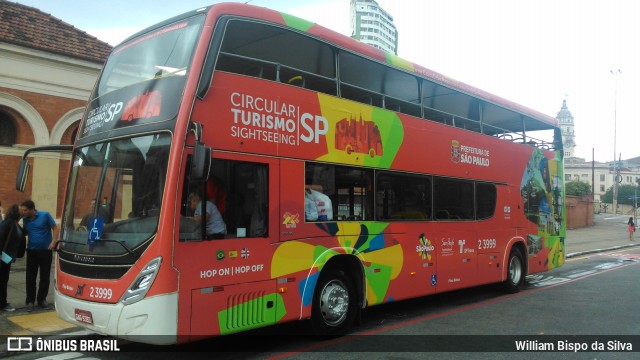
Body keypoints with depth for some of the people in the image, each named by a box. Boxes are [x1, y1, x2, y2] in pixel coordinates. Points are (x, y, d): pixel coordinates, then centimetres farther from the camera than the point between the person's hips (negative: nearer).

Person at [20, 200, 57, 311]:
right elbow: (25, 233, 13)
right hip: (31, 251, 3)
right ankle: (30, 301, 10)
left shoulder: (45, 215, -9)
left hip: (46, 251, -2)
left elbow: (55, 228, -5)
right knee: (30, 277, 2)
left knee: (45, 277, 6)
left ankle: (41, 300, 19)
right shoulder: (25, 219, 3)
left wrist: (53, 242, -15)